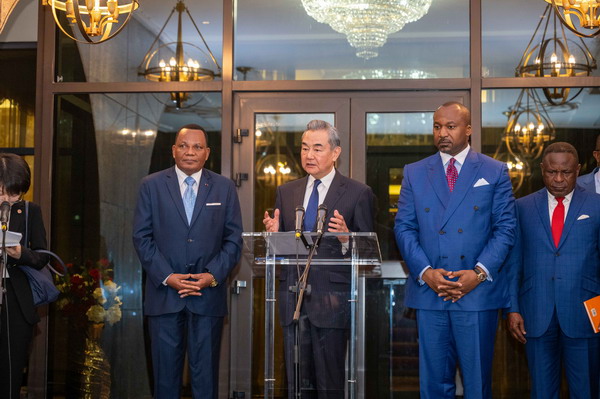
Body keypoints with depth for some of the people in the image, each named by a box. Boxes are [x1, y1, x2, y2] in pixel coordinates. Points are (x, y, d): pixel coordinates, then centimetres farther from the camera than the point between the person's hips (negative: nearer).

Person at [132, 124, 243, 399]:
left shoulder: (224, 188, 7)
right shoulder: (151, 185, 5)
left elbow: (233, 240, 5)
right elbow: (142, 237, 0)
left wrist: (212, 276, -9)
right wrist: (167, 277, -10)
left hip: (208, 294, 1)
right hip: (163, 293, 0)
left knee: (205, 374, 5)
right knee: (165, 372, 5)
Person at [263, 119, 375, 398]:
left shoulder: (358, 193, -1)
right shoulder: (286, 192, 13)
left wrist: (346, 238, -23)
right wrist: (274, 233, -8)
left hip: (331, 300, -4)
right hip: (293, 299, 4)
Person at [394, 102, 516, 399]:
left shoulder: (495, 172, 4)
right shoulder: (414, 173, 9)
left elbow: (505, 228, 0)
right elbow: (404, 227, 5)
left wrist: (480, 273, -12)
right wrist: (425, 271, -9)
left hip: (478, 291, -1)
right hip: (428, 292, 2)